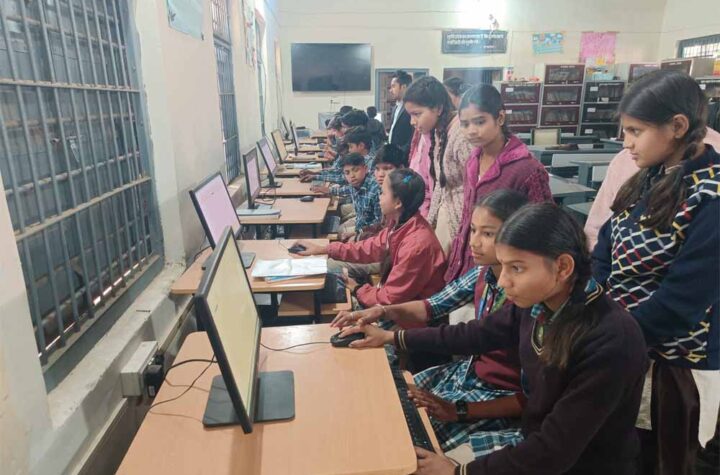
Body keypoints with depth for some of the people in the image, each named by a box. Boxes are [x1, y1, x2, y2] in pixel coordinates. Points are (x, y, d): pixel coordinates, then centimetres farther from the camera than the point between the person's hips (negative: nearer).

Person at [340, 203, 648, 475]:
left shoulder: (610, 343, -31)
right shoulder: (537, 302, -11)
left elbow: (555, 450, -26)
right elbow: (479, 334, 5)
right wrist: (392, 337, 7)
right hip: (534, 443, 6)